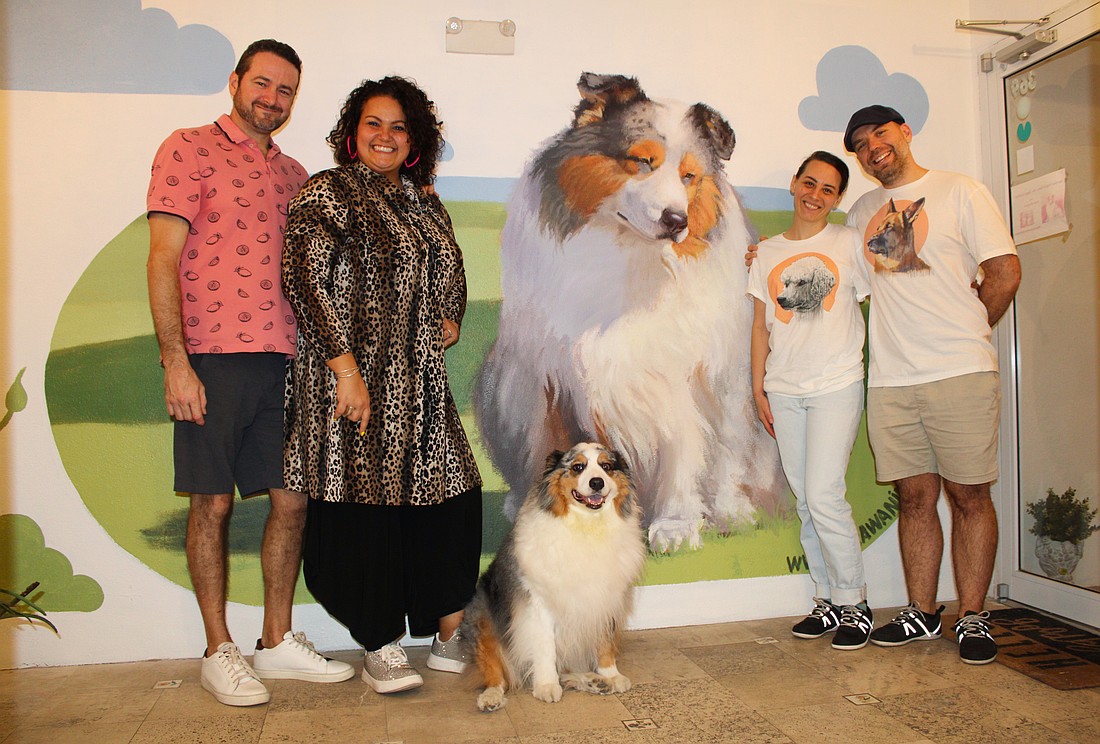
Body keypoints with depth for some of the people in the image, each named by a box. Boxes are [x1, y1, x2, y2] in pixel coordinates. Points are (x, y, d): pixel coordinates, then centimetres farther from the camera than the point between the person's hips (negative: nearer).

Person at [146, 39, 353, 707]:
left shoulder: (292, 173, 18)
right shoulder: (190, 149, 1)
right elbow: (163, 260, -6)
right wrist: (175, 361, -13)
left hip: (284, 360, 6)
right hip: (213, 358, -5)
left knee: (292, 499, 7)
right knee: (212, 502, 3)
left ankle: (278, 641, 22)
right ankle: (219, 652, 17)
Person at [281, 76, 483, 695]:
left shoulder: (423, 202, 17)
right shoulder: (327, 193, -3)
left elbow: (449, 274, 30)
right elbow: (306, 280, -13)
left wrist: (451, 319, 10)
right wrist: (346, 369, -19)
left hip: (419, 382, 7)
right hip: (355, 378, -6)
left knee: (453, 495, 6)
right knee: (365, 504, -1)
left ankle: (450, 636, 21)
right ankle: (381, 649, 15)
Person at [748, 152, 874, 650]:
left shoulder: (849, 243, 4)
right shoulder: (767, 253, 13)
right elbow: (761, 326, 13)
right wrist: (758, 387, 8)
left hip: (836, 386, -4)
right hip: (783, 392, 4)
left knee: (823, 496, -11)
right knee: (804, 501, 6)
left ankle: (854, 603, 7)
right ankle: (828, 601, 19)